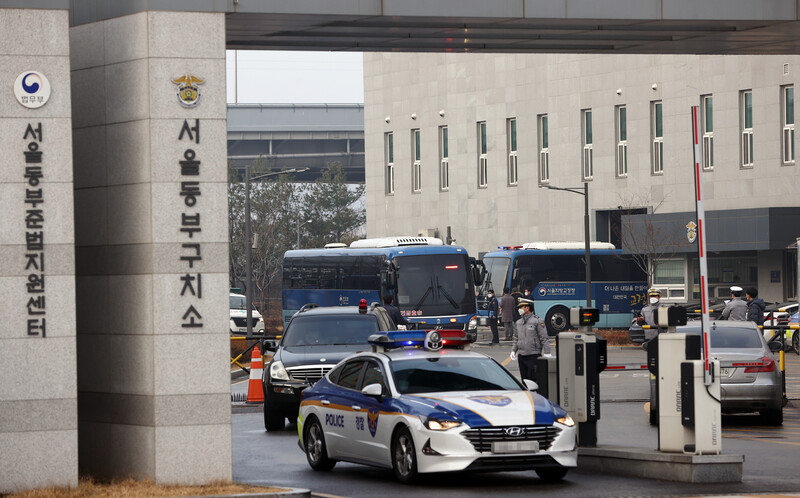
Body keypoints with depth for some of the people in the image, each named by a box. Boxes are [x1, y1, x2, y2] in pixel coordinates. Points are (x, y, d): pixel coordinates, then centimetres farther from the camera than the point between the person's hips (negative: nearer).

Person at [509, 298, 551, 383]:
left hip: (533, 355, -7)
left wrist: (547, 353, -13)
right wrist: (513, 350, 12)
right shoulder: (519, 322, 14)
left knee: (532, 379, -11)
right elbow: (516, 338, 24)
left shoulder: (537, 321, -6)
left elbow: (544, 338, -8)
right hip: (521, 356, 7)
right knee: (524, 379, 8)